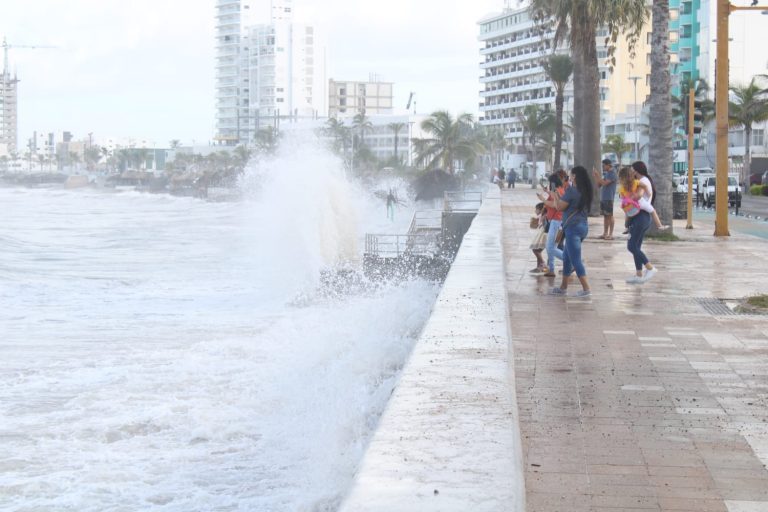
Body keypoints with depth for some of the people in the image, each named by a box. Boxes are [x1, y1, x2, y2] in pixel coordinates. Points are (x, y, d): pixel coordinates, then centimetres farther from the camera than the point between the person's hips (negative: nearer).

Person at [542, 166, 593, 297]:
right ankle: (563, 287, 25)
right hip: (582, 226, 9)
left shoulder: (572, 190, -15)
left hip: (573, 227, -9)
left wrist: (555, 197, 8)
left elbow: (560, 207, -10)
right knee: (566, 257, 18)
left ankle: (586, 289, -9)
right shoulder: (585, 191, 11)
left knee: (575, 260, -6)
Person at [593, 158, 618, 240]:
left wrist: (597, 175, -15)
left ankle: (610, 234, -3)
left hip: (609, 198, -8)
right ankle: (605, 233, 14)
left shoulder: (612, 173, -10)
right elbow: (599, 184, 17)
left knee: (610, 215, -5)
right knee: (605, 216, 10)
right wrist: (595, 176, 5)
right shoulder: (605, 173, 16)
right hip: (603, 198, 8)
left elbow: (604, 183, -21)